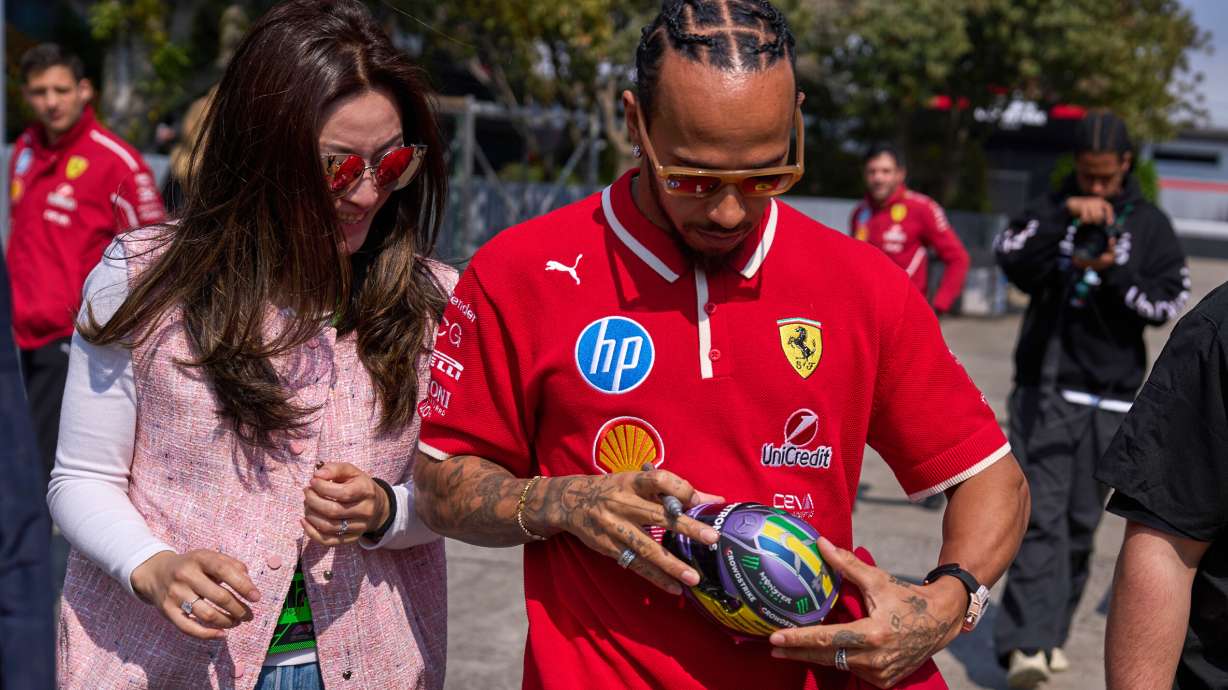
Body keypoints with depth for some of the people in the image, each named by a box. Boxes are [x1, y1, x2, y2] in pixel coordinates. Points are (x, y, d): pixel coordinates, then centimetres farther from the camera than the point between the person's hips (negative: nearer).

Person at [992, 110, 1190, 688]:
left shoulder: (1149, 224, 6)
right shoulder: (1051, 210, 5)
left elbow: (1169, 301, 0)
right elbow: (1010, 257, -12)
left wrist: (1115, 274, -17)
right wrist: (1064, 214, -22)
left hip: (1110, 397, 1)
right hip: (1044, 390, -1)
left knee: (1082, 522, 6)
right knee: (1040, 516, -11)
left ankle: (1052, 632, 20)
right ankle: (1026, 642, -16)